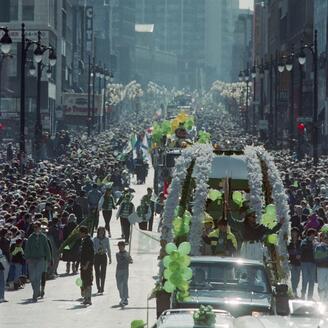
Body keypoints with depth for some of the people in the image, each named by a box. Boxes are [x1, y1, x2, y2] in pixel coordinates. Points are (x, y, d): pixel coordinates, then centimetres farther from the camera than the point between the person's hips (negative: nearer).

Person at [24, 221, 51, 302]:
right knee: (32, 278, 3)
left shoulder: (43, 237, 3)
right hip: (32, 259, 2)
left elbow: (47, 248, 9)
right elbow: (27, 249, 3)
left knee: (38, 277, -10)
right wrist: (27, 258, -8)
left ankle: (35, 295, -8)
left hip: (40, 259, -2)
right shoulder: (31, 237, 4)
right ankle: (37, 292, 27)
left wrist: (48, 259, 6)